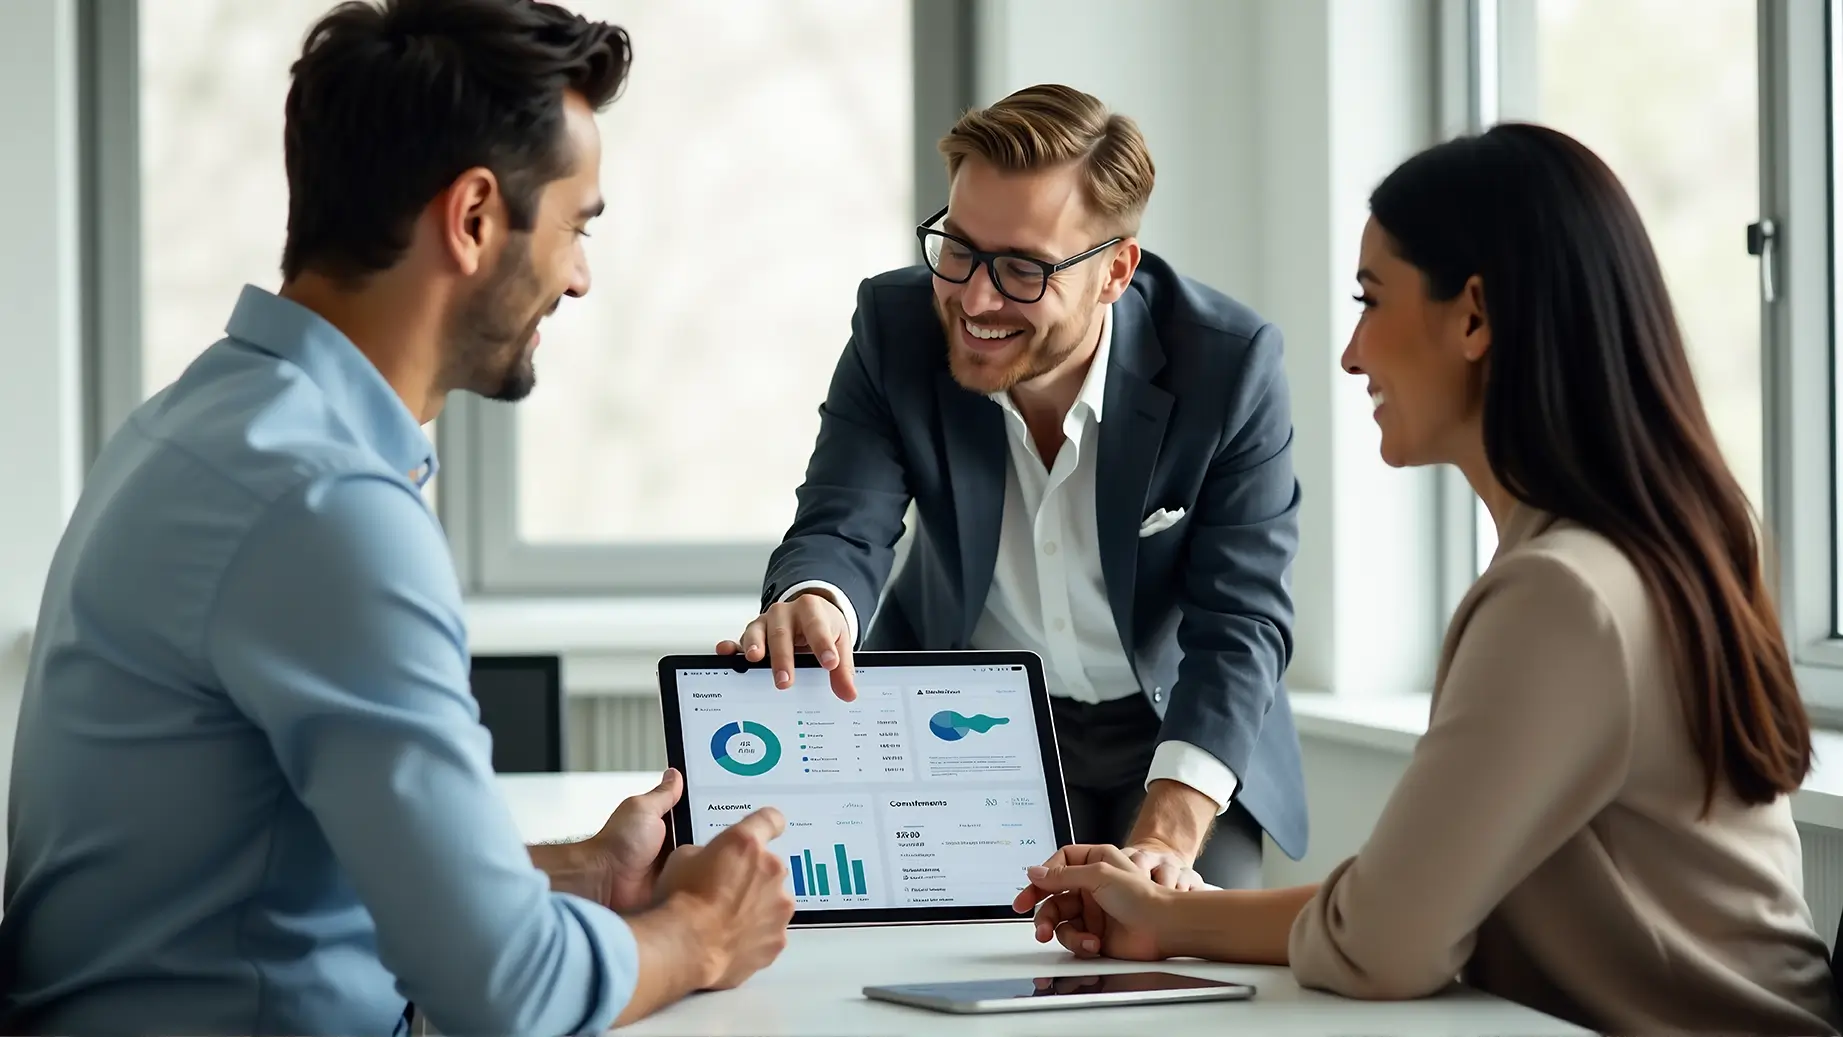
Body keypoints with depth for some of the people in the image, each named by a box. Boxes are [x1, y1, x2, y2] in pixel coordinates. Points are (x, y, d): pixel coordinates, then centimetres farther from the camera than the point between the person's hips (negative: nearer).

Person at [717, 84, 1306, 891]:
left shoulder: (1229, 363, -23)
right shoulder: (895, 327, -17)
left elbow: (1239, 620, -23)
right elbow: (843, 528, -23)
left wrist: (1163, 842, -36)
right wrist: (811, 604, -50)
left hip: (1177, 730, -1)